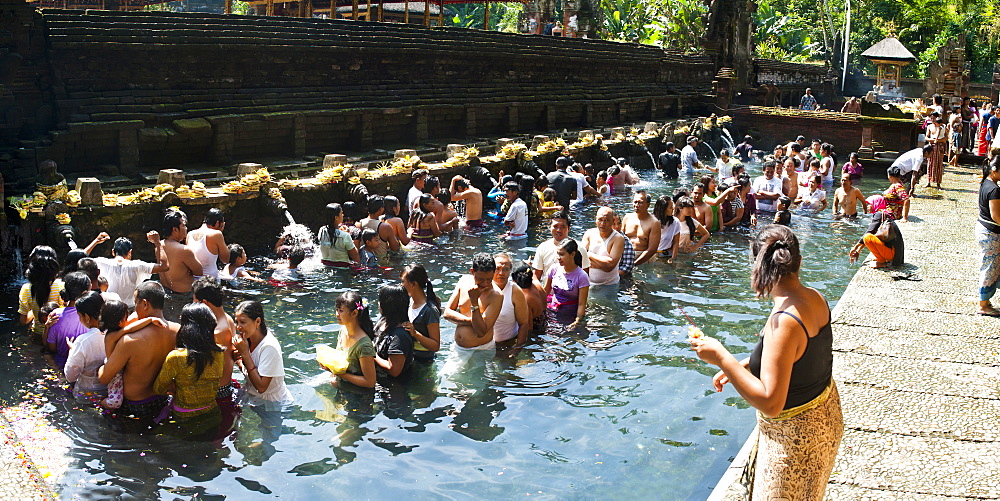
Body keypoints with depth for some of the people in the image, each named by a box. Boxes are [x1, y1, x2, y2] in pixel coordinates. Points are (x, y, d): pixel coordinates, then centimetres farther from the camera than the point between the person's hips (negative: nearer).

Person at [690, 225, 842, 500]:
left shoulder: (784, 322, -33)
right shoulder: (815, 298, -6)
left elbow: (770, 403, -33)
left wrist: (722, 358, -30)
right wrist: (740, 366, 8)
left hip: (793, 434, -9)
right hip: (824, 415, 9)